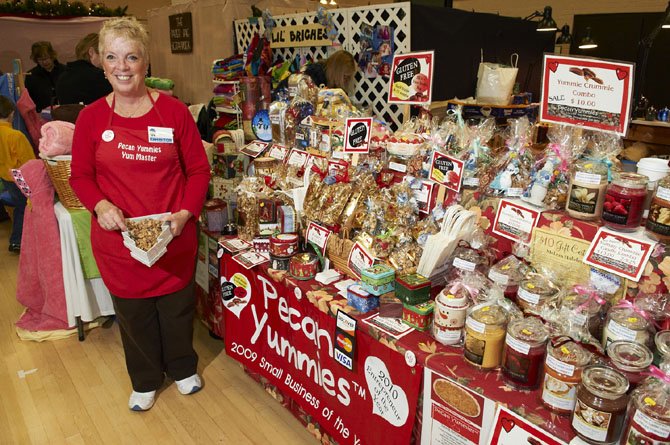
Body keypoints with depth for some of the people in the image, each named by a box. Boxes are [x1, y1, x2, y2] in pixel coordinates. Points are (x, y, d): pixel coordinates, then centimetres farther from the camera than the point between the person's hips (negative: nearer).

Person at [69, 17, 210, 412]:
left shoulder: (174, 111, -6)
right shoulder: (92, 117, -3)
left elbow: (199, 170, -3)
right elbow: (80, 175, 4)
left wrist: (185, 213, -17)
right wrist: (100, 205, -16)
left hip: (174, 236, -1)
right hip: (118, 239, 1)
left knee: (177, 305, 16)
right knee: (133, 312, 16)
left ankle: (183, 367, 46)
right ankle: (145, 380, 43)